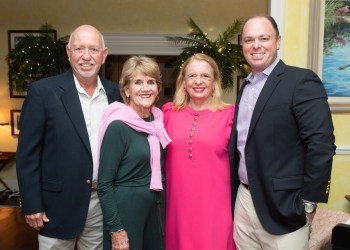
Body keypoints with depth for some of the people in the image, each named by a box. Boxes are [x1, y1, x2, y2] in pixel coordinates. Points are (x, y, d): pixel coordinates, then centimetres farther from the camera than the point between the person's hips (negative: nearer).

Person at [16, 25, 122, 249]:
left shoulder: (114, 92, 2)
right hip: (59, 203, -3)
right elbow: (27, 153, -8)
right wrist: (32, 205, -9)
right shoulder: (43, 91, -9)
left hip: (103, 203, 4)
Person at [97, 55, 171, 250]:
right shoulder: (118, 126, -16)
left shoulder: (158, 120, 2)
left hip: (156, 209, 6)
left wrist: (161, 203, 9)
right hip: (125, 210, -6)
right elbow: (104, 185, -15)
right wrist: (116, 230, -16)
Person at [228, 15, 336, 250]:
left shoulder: (301, 81, -12)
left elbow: (321, 145, -17)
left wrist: (308, 203, -15)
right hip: (243, 201, 7)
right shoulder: (246, 87, 11)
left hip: (282, 207, -6)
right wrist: (236, 193, 11)